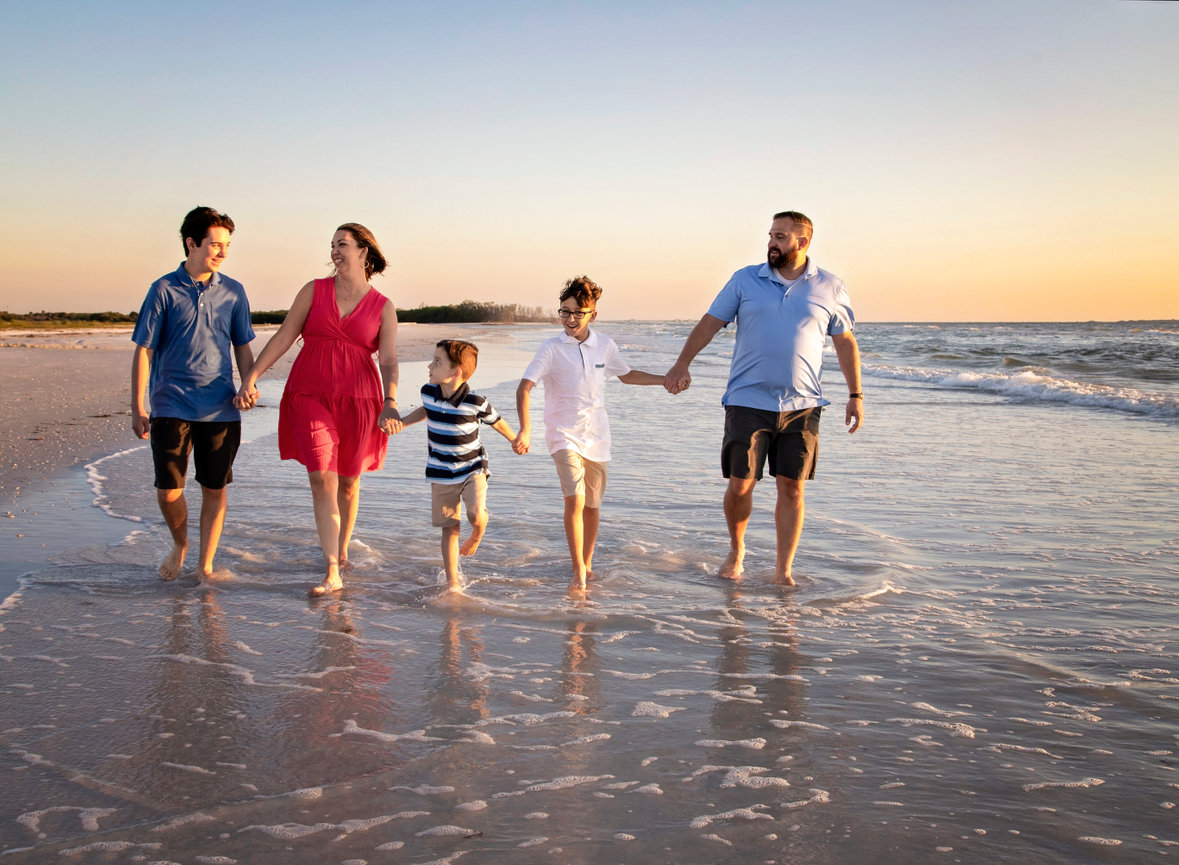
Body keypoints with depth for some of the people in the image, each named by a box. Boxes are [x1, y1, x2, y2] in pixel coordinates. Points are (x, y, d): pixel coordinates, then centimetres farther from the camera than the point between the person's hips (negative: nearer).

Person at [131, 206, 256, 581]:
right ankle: (180, 544, 28)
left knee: (214, 489, 5)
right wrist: (137, 408, -3)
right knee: (168, 490, -2)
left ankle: (205, 565, 20)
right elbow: (144, 350, 0)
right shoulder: (164, 290, -1)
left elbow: (242, 347, 15)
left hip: (220, 408, 2)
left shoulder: (233, 291, 7)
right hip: (171, 406, -2)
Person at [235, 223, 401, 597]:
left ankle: (342, 553, 34)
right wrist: (251, 377, -5)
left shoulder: (383, 307, 3)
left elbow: (389, 361, -5)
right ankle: (332, 574, -10)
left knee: (348, 482, 11)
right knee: (322, 481, -10)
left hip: (358, 401, 0)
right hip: (310, 397, 0)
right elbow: (284, 336, 3)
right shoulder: (315, 290, 5)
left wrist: (390, 404, -21)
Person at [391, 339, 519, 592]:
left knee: (477, 516, -23)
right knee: (450, 528, 5)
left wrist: (515, 440, 14)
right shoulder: (428, 392, -7)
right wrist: (401, 422, 14)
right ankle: (452, 582, 15)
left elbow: (496, 421, 0)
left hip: (473, 468, -3)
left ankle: (476, 536, 14)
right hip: (441, 473, 3)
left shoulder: (475, 402, -19)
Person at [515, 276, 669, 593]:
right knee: (575, 500, -19)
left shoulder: (604, 345, 2)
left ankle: (587, 564, 32)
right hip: (564, 435, -4)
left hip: (596, 435, 4)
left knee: (592, 504, 12)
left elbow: (626, 375, 20)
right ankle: (578, 572, -9)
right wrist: (525, 429, -31)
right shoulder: (551, 349, -10)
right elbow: (524, 388, -17)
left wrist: (666, 379, 18)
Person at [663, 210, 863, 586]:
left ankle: (783, 570, 12)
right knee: (740, 486, -2)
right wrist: (682, 365, -5)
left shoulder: (830, 288, 5)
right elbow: (710, 322, 6)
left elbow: (845, 342, 12)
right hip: (748, 402, 0)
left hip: (802, 406, 0)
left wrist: (855, 395, 8)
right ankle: (736, 551, 25)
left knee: (791, 488, 0)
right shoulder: (745, 280, 5)